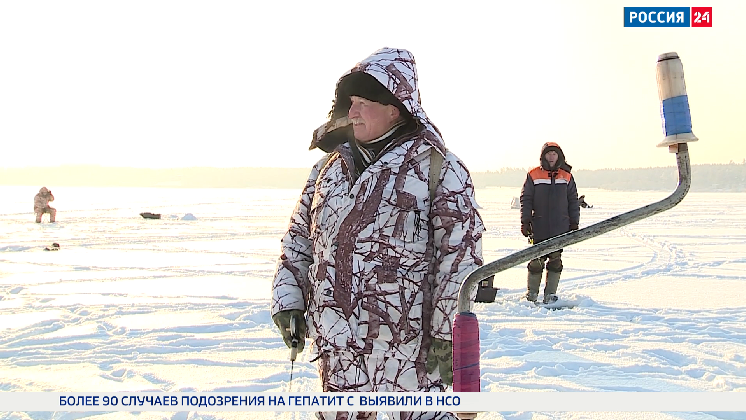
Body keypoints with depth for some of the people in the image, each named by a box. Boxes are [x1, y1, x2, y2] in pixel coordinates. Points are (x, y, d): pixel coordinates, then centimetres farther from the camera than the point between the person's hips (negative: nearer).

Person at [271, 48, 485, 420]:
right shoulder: (331, 166, 12)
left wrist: (448, 333, -13)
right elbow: (299, 236, 17)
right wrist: (288, 299, 6)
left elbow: (461, 252, -10)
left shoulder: (436, 166, -6)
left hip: (406, 343, -6)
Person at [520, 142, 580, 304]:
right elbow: (525, 199, 3)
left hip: (560, 227, 2)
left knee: (555, 260, 3)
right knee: (536, 260, 1)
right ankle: (532, 292, 14)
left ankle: (550, 293, 10)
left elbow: (573, 201, 13)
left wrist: (574, 223, 8)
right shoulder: (533, 175, 3)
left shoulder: (566, 177, 9)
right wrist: (525, 221, -3)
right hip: (539, 227, -1)